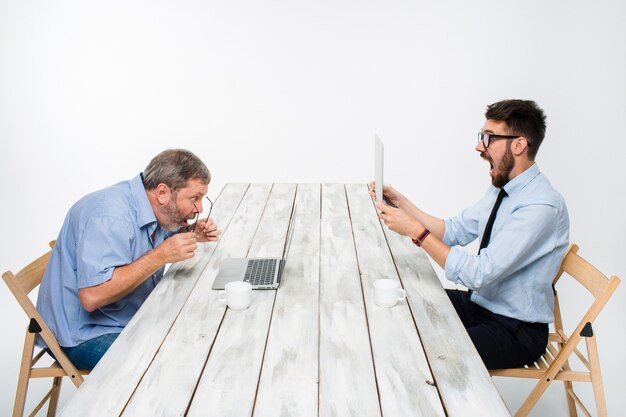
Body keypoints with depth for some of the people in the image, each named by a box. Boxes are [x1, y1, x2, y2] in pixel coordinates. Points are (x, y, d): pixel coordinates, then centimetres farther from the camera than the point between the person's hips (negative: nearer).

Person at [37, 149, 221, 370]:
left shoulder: (153, 208, -1)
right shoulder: (110, 217, -28)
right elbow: (91, 296, -36)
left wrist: (191, 234, -1)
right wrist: (161, 255, -33)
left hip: (131, 320, 9)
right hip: (84, 334, -9)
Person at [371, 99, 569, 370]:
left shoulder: (542, 207, -27)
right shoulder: (501, 188, 2)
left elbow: (477, 274, -30)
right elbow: (455, 231, 5)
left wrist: (415, 231, -28)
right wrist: (400, 202, -4)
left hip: (516, 330, -9)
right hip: (480, 302, 9)